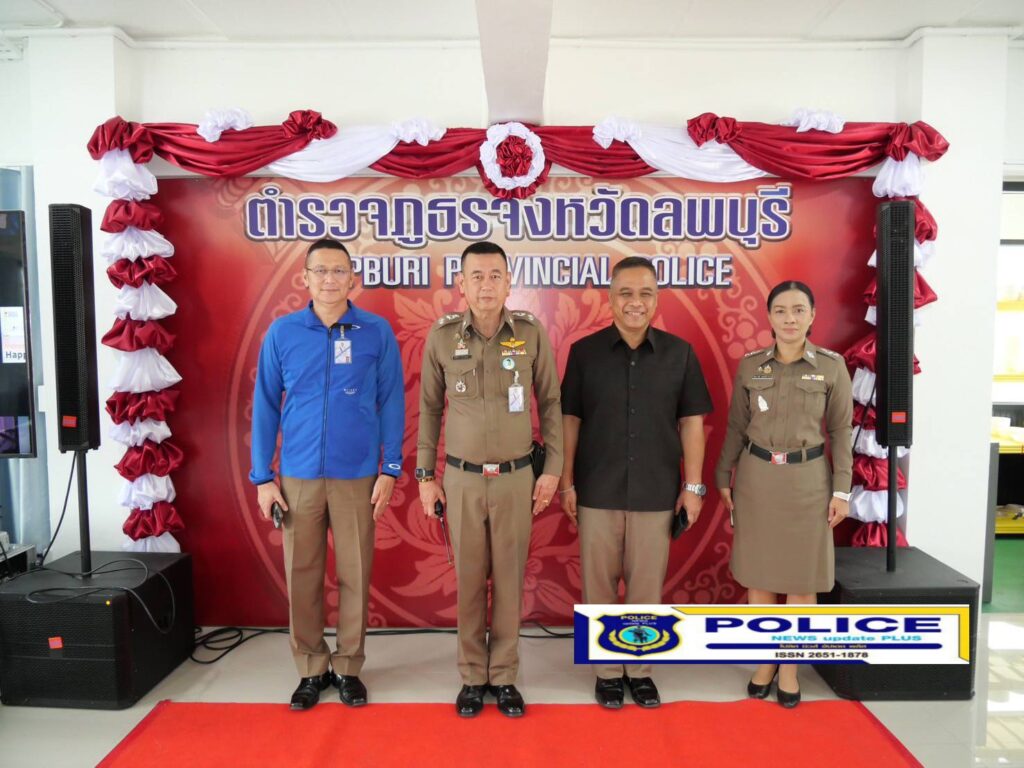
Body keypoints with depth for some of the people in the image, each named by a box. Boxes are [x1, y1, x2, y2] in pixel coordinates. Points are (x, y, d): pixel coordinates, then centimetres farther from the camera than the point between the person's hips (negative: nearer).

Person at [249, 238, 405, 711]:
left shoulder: (377, 332, -2)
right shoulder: (282, 333, 2)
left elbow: (391, 402, 1)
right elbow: (265, 406, 4)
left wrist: (390, 469, -3)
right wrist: (262, 477, 1)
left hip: (357, 476, -1)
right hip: (298, 476, 1)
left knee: (355, 575, 7)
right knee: (302, 576, 9)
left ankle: (348, 667, 26)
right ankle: (311, 668, 27)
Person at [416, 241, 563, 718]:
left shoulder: (532, 333, -5)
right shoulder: (442, 336, -4)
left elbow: (550, 402, 3)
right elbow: (429, 408, 4)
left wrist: (552, 468, 0)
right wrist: (425, 475, 3)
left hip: (516, 478, 0)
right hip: (462, 479, 0)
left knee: (509, 579, 9)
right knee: (469, 580, 9)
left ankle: (504, 677, 25)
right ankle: (472, 676, 26)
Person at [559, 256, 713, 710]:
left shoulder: (679, 353, 1)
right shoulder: (584, 352, 0)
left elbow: (691, 422, 4)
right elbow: (570, 420, 2)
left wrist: (693, 485, 0)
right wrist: (566, 483, -1)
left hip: (656, 494, 1)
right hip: (597, 492, 0)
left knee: (647, 587, 10)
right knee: (600, 586, 9)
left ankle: (640, 669, 29)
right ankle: (607, 670, 26)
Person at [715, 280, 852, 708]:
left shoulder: (832, 366, -3)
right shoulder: (750, 366, 0)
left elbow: (841, 431, 0)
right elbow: (736, 427, 6)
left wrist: (841, 489, -3)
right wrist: (723, 478, 5)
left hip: (807, 479, -1)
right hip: (756, 477, 1)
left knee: (802, 578, 7)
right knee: (758, 576, 8)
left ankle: (790, 668, 24)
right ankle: (765, 661, 26)